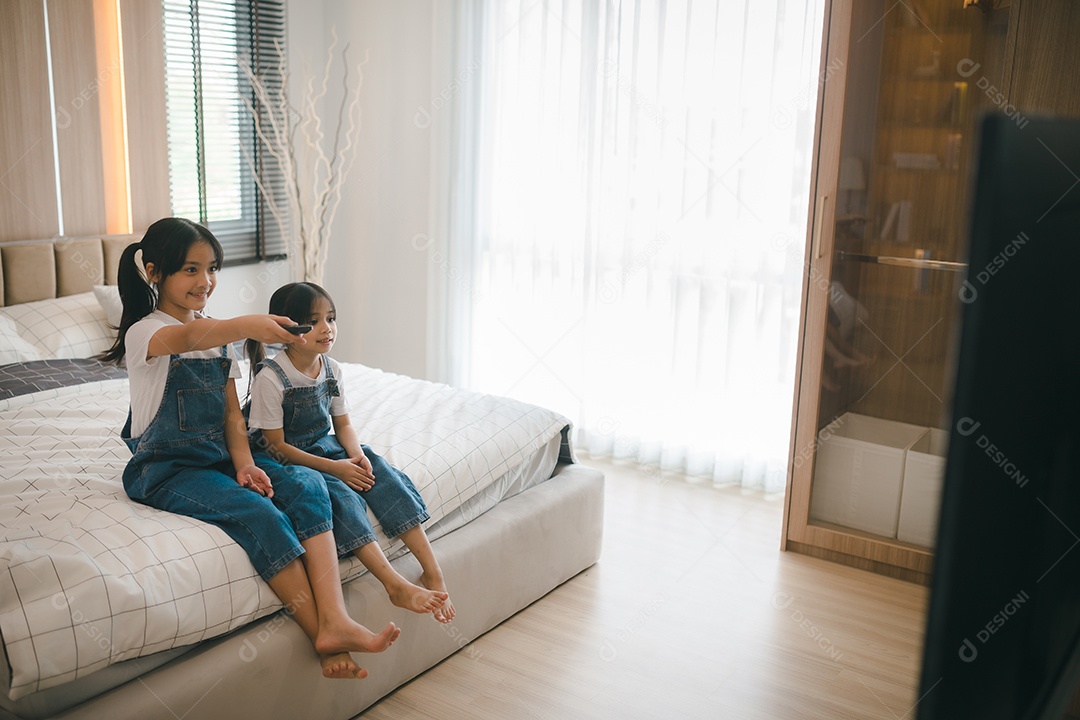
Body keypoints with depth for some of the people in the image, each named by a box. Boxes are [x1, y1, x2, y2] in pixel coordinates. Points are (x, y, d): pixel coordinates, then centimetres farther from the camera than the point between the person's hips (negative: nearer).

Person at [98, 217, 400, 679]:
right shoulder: (144, 332, -9)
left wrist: (243, 463, -11)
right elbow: (187, 338, -36)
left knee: (306, 484, -22)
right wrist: (247, 326, -57)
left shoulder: (216, 332, 13)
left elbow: (232, 413, 9)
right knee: (259, 512, -31)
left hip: (219, 456, 6)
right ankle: (324, 638, -26)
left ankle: (335, 621, -33)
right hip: (166, 468, -6)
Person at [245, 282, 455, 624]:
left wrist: (357, 455, -13)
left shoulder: (331, 368, 1)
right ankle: (396, 585, -36)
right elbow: (276, 446, -18)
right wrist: (334, 468, -24)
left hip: (325, 448, 6)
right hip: (287, 461, -6)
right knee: (341, 495, -32)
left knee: (381, 472, -19)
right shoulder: (270, 377, -20)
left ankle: (432, 572, -24)